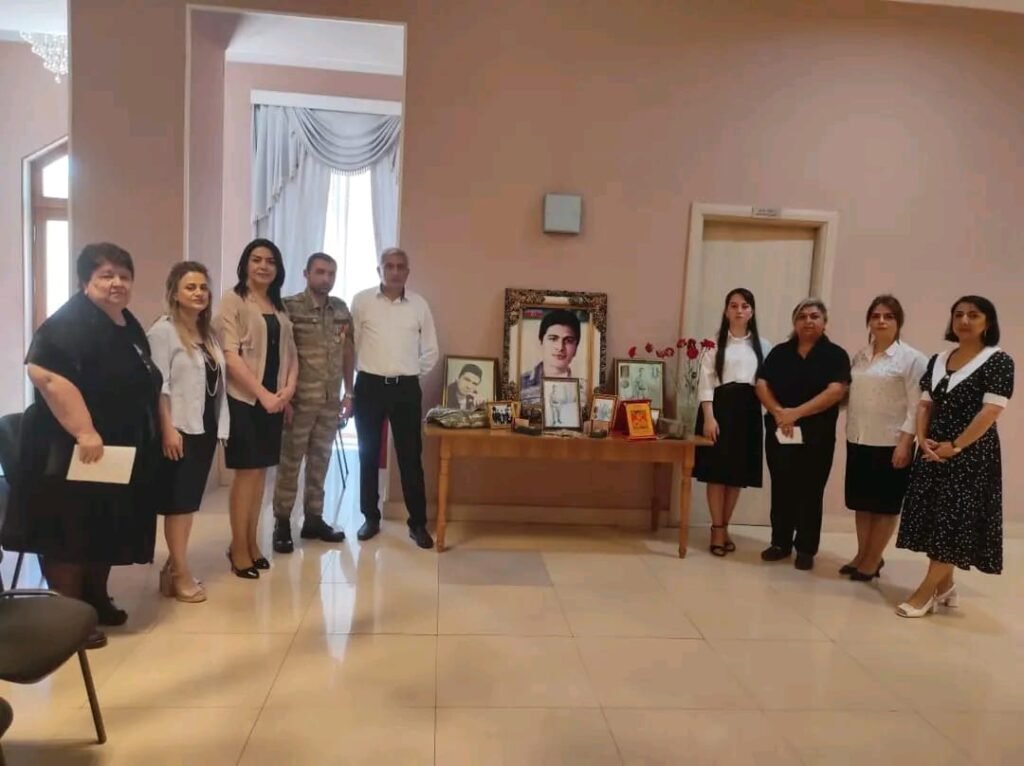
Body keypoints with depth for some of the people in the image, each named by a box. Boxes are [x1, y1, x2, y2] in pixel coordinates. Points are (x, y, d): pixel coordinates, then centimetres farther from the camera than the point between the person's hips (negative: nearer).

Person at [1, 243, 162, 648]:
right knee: (70, 535, 2)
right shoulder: (70, 323, -16)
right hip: (73, 454, -9)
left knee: (106, 531, 18)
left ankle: (96, 599, 32)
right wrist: (84, 432, -31)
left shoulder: (128, 325, 12)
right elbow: (45, 374, -29)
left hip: (120, 453, 9)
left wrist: (154, 434, 20)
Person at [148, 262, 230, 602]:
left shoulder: (208, 332, 14)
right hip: (181, 428, -7)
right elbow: (159, 385, -15)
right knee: (178, 500, 0)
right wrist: (168, 429, -20)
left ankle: (173, 566, 23)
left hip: (205, 426, 7)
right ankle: (181, 574, 8)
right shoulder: (163, 330, -9)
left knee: (191, 499, 12)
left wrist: (219, 425, 9)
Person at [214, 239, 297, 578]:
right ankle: (238, 548, 11)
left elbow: (290, 352, 14)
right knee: (247, 471, -2)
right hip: (244, 399, -6)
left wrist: (288, 388, -5)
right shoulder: (233, 301, -4)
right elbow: (231, 356, -13)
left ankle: (251, 541, 22)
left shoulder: (280, 308, 15)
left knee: (260, 471, 11)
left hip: (274, 400, 6)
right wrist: (263, 395, -17)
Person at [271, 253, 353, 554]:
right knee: (289, 462, 3)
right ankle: (282, 524, 13)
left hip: (331, 401, 5)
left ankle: (313, 520, 24)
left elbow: (348, 352, 13)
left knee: (320, 462, 13)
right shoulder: (289, 307, -7)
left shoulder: (341, 309, 8)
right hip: (299, 400, -5)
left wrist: (348, 393, 10)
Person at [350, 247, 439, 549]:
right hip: (370, 386, 0)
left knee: (410, 456, 3)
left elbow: (431, 350, 11)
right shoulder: (361, 301, -1)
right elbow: (350, 344, 3)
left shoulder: (419, 304, 3)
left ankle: (418, 523, 12)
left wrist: (411, 374, 9)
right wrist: (360, 378, 5)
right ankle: (370, 518, 22)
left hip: (406, 389, 0)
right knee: (368, 454, 8)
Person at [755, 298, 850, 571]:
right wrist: (778, 411, -15)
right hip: (779, 432, 3)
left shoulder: (835, 355, -1)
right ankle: (780, 542, 22)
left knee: (810, 492, 4)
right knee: (781, 489, 9)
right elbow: (762, 385, 2)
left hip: (816, 436, -3)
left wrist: (796, 413, -19)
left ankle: (806, 549, 14)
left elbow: (835, 392, -13)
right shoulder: (779, 352, 9)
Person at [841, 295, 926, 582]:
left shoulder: (911, 358, -6)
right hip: (859, 441, 5)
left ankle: (873, 559, 15)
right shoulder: (860, 356, 10)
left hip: (890, 442, -5)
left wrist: (905, 443, -16)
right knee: (861, 502, 12)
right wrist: (849, 432, 5)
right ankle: (862, 555, 24)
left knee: (885, 504, 5)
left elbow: (916, 405, -11)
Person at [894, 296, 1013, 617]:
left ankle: (926, 591, 2)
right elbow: (925, 404, 10)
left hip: (971, 454, -6)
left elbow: (991, 410, -15)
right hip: (934, 451, 6)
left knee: (955, 520, -3)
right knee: (936, 518, 10)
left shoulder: (998, 360, -8)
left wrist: (955, 446, -17)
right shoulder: (938, 360, 11)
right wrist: (923, 439, -6)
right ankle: (945, 585, 24)